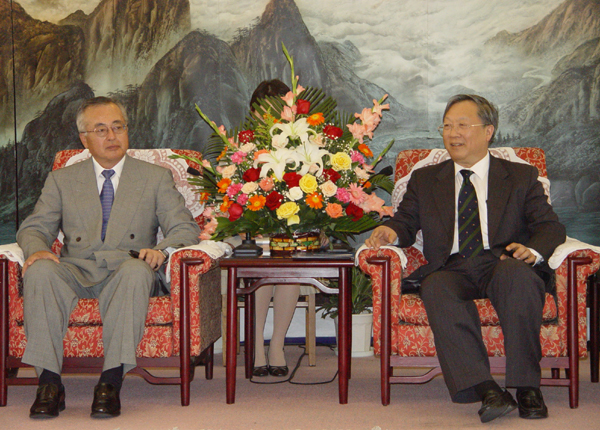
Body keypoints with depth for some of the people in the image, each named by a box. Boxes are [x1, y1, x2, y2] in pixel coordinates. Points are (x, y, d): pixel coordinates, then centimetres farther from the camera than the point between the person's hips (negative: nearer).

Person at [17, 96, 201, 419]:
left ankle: (111, 382, -38)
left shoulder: (157, 178, 16)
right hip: (75, 271, 2)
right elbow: (33, 228, 12)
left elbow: (185, 228, 7)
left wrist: (162, 249, -16)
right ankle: (49, 383, -30)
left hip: (125, 270, -1)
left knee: (137, 270, -37)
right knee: (39, 271, -32)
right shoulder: (61, 180, 19)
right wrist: (37, 248, -14)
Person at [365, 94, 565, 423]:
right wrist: (391, 232, -9)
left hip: (502, 265, -1)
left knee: (517, 274, -36)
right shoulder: (424, 180, 24)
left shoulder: (522, 177, 18)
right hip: (452, 270, 1)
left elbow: (550, 226, 8)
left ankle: (527, 387, -31)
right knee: (436, 288, -35)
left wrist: (533, 250, -15)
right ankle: (485, 390, -40)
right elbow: (407, 222, 16)